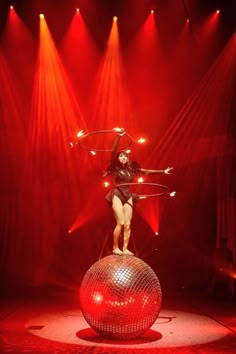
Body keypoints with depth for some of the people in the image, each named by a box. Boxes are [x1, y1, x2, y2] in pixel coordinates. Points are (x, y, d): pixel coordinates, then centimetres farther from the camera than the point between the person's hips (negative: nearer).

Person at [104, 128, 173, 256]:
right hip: (117, 194, -5)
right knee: (120, 223, -12)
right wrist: (118, 136, -24)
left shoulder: (131, 168, 11)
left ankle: (125, 248, 6)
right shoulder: (115, 168, -1)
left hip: (128, 196, 5)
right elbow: (113, 152, -14)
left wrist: (162, 171, 16)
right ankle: (115, 248, 0)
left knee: (127, 224, -1)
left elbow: (146, 171, 16)